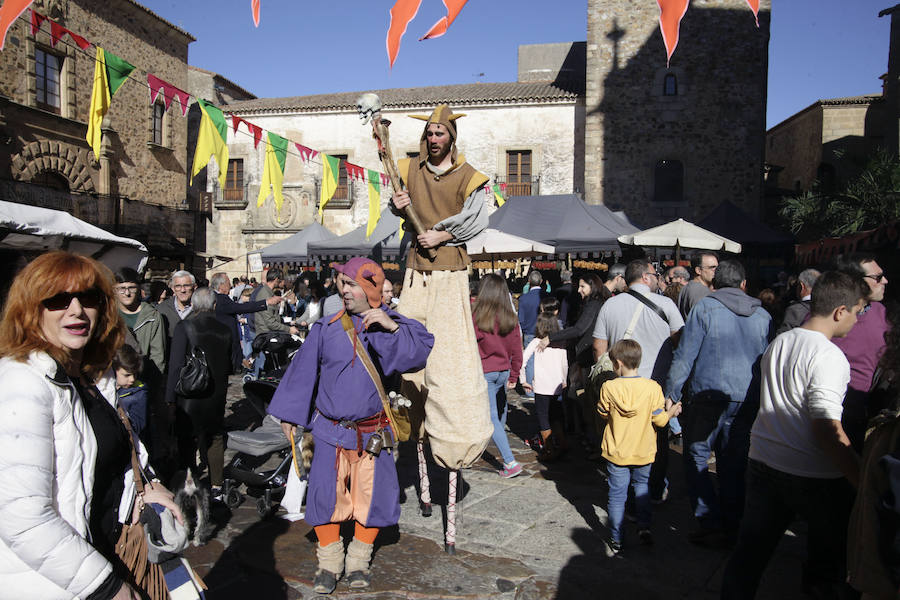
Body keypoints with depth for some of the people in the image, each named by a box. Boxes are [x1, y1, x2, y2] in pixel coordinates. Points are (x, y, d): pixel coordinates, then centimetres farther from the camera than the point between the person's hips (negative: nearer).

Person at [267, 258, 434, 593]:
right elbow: (304, 371, 5)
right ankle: (330, 563, 20)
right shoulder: (326, 328, -2)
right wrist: (289, 416, 9)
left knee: (374, 495, 4)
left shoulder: (387, 324, -2)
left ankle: (358, 562, 26)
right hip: (330, 430, 0)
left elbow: (424, 347, -15)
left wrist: (392, 326, -27)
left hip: (372, 432, 0)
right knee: (325, 494, -2)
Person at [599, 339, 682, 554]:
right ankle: (644, 527, 13)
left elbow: (604, 415, 0)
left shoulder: (609, 388, -14)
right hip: (643, 452, 1)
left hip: (616, 453, -1)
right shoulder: (653, 387, -13)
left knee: (617, 494, 8)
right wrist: (671, 411, 11)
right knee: (642, 487, 23)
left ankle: (616, 541, 14)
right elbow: (660, 420, -8)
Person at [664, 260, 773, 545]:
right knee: (734, 464, 13)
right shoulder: (762, 315, 9)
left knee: (696, 457, 7)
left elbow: (684, 356, -7)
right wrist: (761, 399, 23)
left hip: (709, 395, -4)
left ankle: (711, 523, 2)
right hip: (748, 400, 5)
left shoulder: (704, 307, -4)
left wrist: (671, 394, -2)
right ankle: (731, 527, 21)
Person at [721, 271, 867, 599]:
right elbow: (828, 431, -23)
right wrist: (864, 481, -20)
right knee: (829, 561, 17)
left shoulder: (776, 344, 6)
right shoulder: (829, 356, -17)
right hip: (814, 475, -6)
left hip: (762, 462, 6)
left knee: (748, 554, 13)